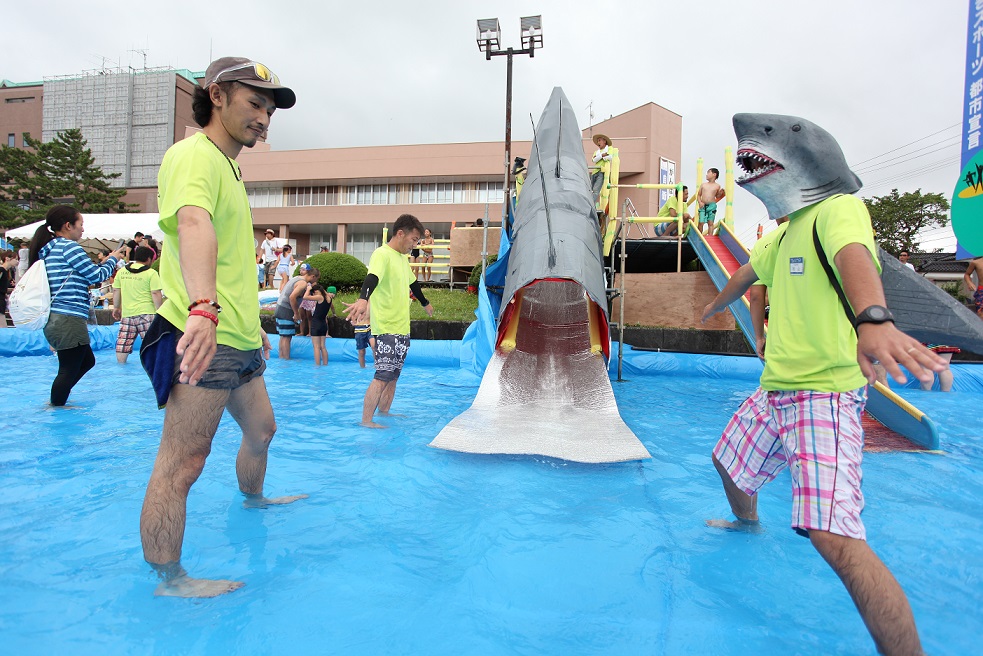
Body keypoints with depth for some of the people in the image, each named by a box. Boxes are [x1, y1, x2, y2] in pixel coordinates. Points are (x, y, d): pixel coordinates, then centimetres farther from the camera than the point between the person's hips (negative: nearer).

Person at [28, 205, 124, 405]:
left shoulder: (49, 250, 18)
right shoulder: (68, 246, -11)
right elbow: (97, 275, -9)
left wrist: (107, 266, 21)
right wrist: (112, 259, 8)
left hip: (54, 320, 10)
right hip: (68, 321, -10)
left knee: (87, 361, 22)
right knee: (69, 370, -1)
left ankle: (57, 399, 29)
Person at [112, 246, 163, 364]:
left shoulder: (121, 271, 10)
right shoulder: (151, 273, -6)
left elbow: (116, 291, 14)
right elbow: (156, 294, -11)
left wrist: (116, 308, 24)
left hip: (127, 313, 5)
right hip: (146, 312, -5)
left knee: (123, 343, 12)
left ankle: (121, 363, 19)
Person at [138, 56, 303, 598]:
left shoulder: (228, 167, 22)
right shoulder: (195, 155, -10)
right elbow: (194, 225, -32)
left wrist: (254, 327, 32)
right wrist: (203, 308, -49)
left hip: (237, 340, 11)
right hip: (201, 337, -10)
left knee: (261, 429, 25)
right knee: (181, 464, -4)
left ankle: (253, 501, 48)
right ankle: (169, 579, 8)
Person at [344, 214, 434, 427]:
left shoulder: (402, 257, 17)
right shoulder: (382, 254, -13)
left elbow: (413, 282, 33)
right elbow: (372, 278, -33)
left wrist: (425, 303, 48)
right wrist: (363, 299, -52)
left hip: (402, 328, 9)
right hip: (386, 328, -9)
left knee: (393, 375, 14)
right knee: (383, 376, -12)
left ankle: (384, 414, 24)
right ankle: (366, 421, -6)